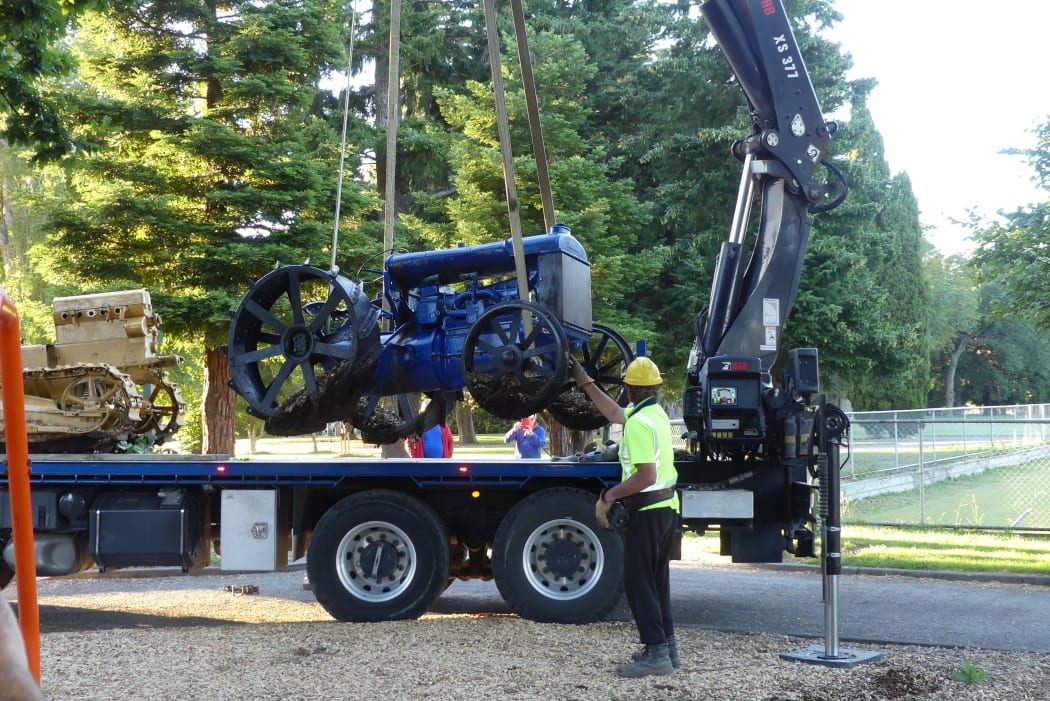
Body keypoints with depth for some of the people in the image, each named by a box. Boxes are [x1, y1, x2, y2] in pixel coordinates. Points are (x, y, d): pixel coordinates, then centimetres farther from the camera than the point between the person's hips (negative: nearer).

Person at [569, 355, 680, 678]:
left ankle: (656, 653, -4)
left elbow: (646, 476, -26)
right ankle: (667, 647, 24)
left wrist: (608, 496, -19)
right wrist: (584, 381, 27)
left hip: (647, 510, -10)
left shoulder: (639, 422, -21)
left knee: (638, 581, -3)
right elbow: (614, 413, 25)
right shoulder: (656, 412, 9)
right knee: (657, 579, 17)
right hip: (667, 506, 10)